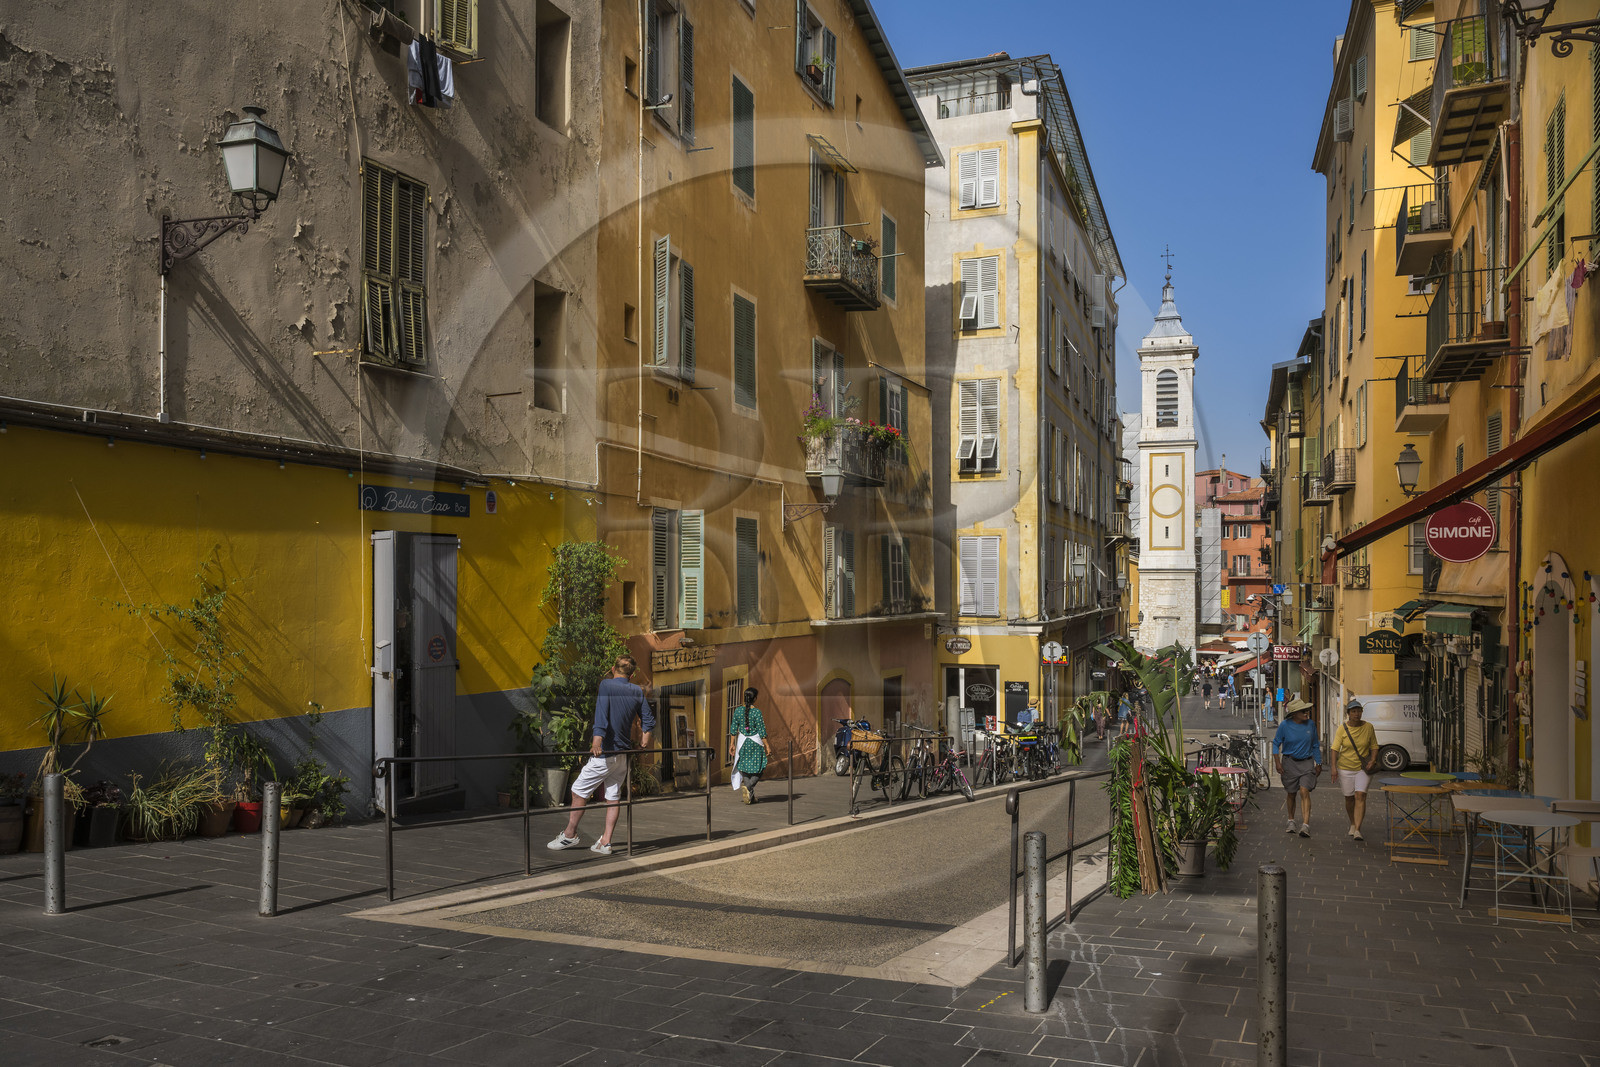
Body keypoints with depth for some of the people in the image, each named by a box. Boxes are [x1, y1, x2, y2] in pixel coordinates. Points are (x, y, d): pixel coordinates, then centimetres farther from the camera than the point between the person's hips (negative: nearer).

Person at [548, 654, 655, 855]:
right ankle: (605, 843, 9)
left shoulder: (606, 685, -9)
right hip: (623, 755, 6)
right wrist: (644, 741, 28)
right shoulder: (638, 692, 7)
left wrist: (597, 740, -31)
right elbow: (649, 720, 12)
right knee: (613, 797, 9)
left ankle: (570, 835, 18)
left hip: (604, 753, -6)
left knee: (579, 791, 8)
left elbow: (602, 713, -22)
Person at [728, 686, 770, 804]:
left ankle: (750, 796, 11)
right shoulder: (756, 712, -13)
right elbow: (761, 731, -11)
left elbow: (733, 729, 3)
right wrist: (767, 746, -4)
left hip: (742, 741, 4)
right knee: (758, 768, 9)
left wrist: (732, 744, 12)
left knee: (745, 768, 12)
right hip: (755, 741, -4)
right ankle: (748, 787, -15)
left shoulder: (738, 710, -1)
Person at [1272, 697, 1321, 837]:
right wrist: (1277, 763, -7)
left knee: (1304, 791, -15)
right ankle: (1291, 822, 30)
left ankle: (1305, 825, -20)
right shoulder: (1285, 725, -8)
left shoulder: (1310, 725, -1)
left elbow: (1315, 746, 12)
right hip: (1290, 763, 0)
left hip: (1306, 763, 0)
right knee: (1291, 794, 10)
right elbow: (1276, 743, 1)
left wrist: (1318, 764, 14)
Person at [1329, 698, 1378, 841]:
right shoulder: (1342, 729, -7)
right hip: (1345, 768, 1)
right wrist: (1334, 767, -20)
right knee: (1349, 797, 11)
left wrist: (1372, 760, -11)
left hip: (1363, 769, 0)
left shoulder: (1368, 727, -3)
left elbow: (1374, 746, 6)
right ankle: (1353, 824, 36)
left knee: (1360, 796, -15)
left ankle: (1357, 830, -18)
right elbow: (1335, 748, -10)